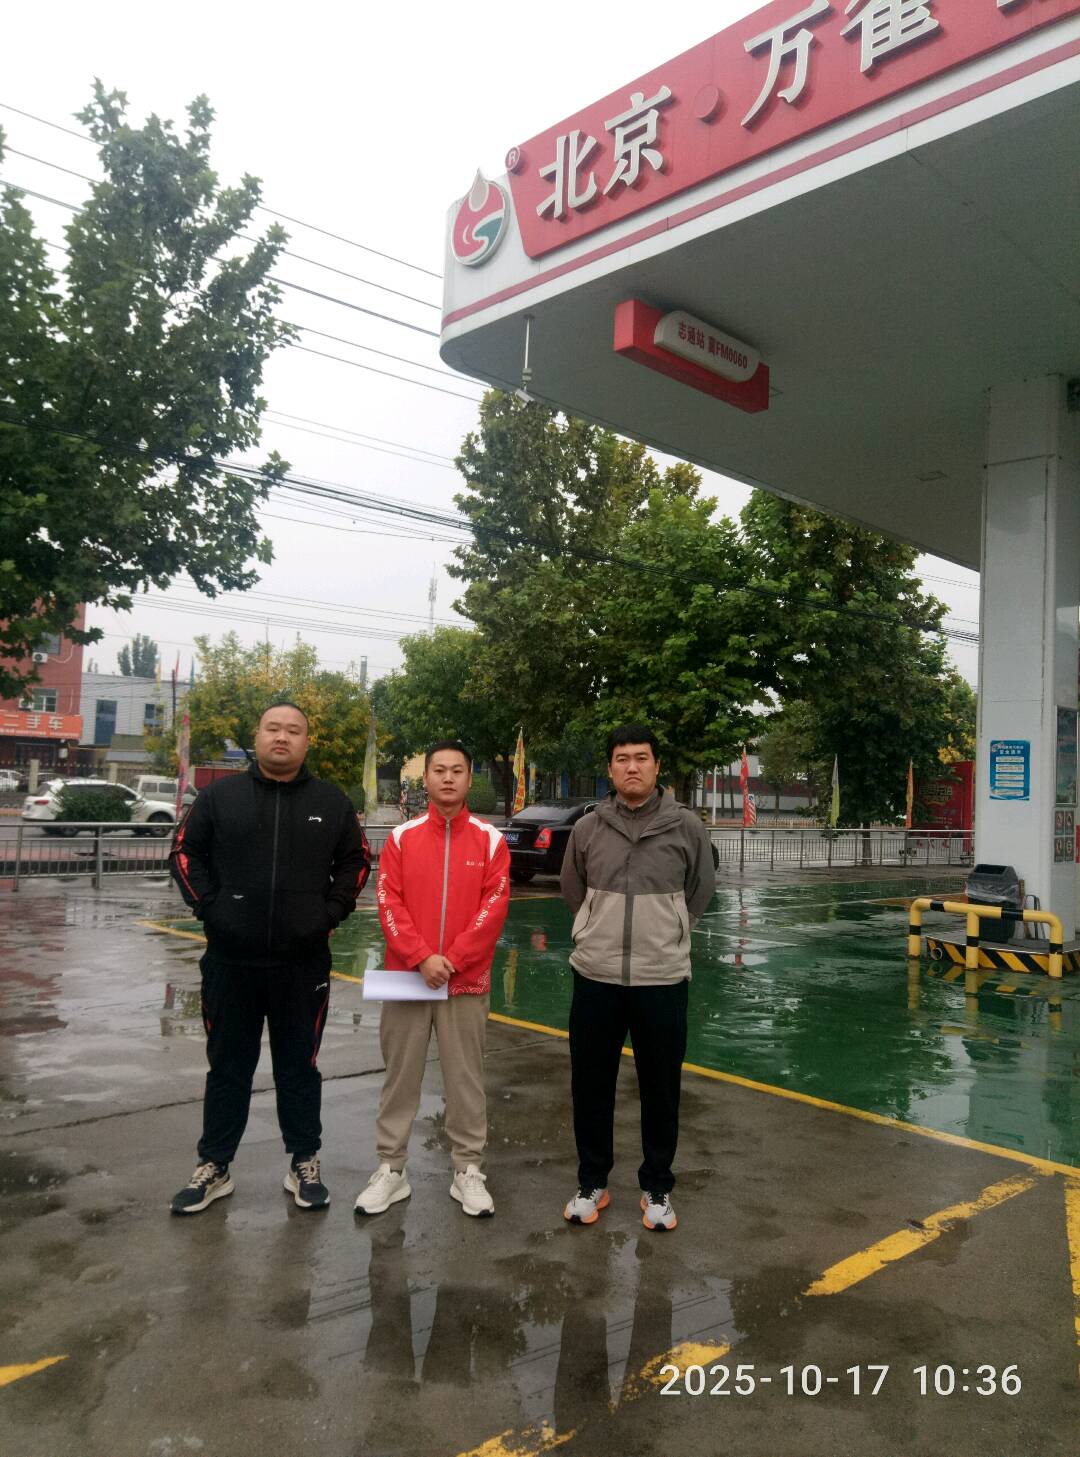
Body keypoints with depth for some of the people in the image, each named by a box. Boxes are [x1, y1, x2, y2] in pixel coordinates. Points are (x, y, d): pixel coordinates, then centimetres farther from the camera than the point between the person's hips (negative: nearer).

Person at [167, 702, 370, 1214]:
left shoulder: (332, 802, 3)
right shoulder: (221, 795, 2)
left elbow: (355, 861, 11)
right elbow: (185, 851, 7)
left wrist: (331, 912, -1)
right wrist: (208, 906, -4)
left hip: (303, 963, 0)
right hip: (230, 960, 0)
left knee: (299, 1067, 11)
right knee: (227, 1067, 12)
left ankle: (304, 1164, 25)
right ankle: (214, 1167, 26)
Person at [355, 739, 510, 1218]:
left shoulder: (490, 840, 0)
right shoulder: (402, 837, 2)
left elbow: (494, 905, -6)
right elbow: (389, 902, -4)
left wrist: (452, 959, -13)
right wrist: (422, 957, -14)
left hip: (467, 980, 0)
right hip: (406, 976, 1)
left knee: (465, 1078, 7)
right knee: (400, 1075, 8)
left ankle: (469, 1170, 19)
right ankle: (391, 1168, 20)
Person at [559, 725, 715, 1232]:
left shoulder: (686, 826, -4)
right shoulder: (587, 829, -1)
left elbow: (700, 891, 11)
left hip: (663, 980, -1)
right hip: (595, 977, 1)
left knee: (661, 1091, 11)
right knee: (590, 1087, 12)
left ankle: (657, 1188, 30)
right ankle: (592, 1184, 30)